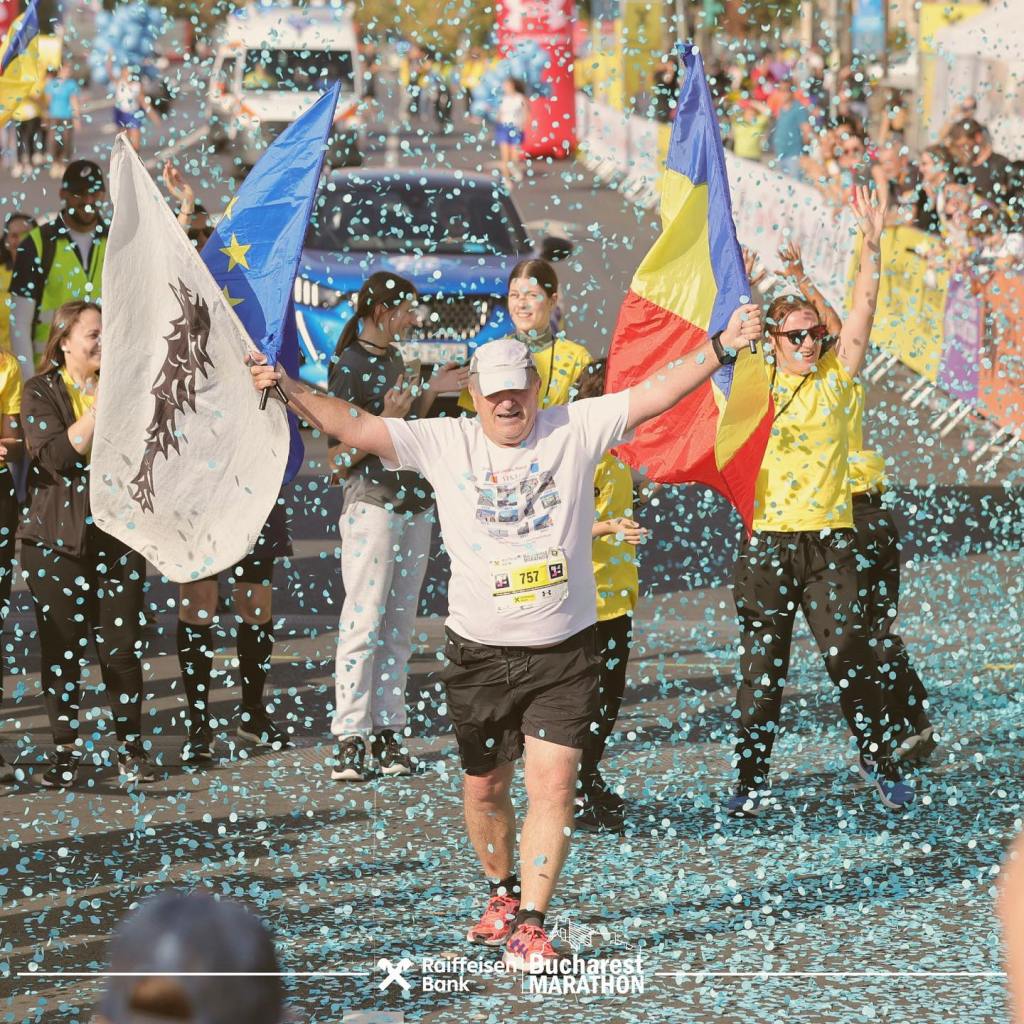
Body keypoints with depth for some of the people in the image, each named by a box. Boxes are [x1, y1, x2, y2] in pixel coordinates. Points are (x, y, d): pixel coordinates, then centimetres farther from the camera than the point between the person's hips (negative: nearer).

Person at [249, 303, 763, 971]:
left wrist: (721, 348, -14)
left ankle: (530, 923, -5)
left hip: (564, 651, -2)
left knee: (553, 783, -10)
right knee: (484, 786, 14)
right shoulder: (443, 443, 0)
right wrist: (290, 390, -13)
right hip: (479, 655, 2)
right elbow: (355, 427, -3)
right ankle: (503, 890, 39)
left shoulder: (577, 429, -2)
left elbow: (657, 392, -5)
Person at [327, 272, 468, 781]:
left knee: (399, 626, 7)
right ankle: (350, 739, -7)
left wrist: (432, 391, 15)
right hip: (372, 505, -8)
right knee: (363, 625, -8)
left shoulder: (392, 359, 15)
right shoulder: (349, 366, -10)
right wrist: (387, 418, -23)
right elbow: (341, 454, -13)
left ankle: (387, 731, 9)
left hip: (415, 505, 8)